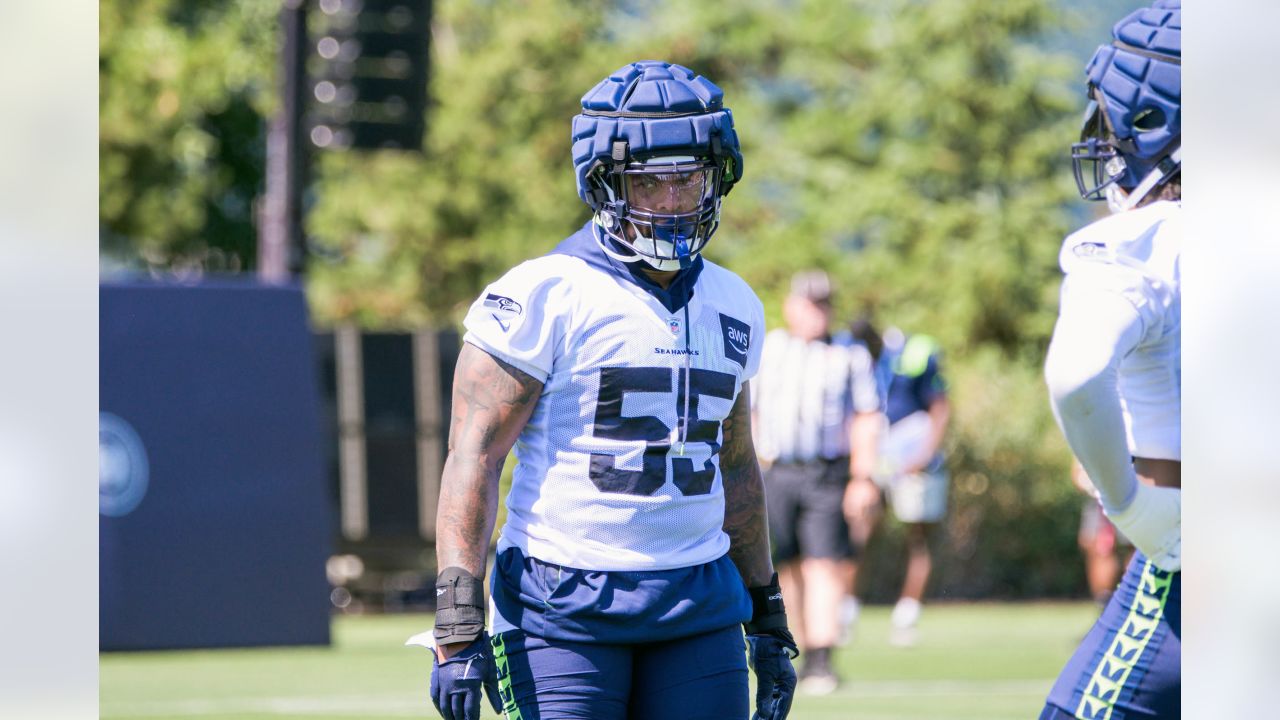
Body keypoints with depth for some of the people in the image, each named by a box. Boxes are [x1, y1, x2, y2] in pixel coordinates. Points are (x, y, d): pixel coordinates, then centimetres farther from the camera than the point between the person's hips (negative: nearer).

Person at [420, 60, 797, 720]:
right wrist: (458, 628, -17)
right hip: (564, 608, -6)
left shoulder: (732, 307, 14)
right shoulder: (544, 297, -7)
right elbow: (473, 458, -10)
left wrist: (766, 619, 23)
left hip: (699, 605, 6)